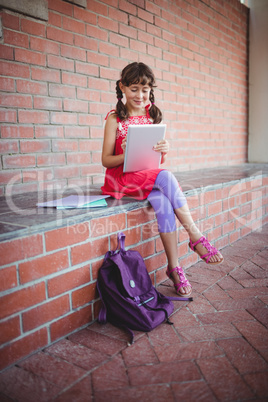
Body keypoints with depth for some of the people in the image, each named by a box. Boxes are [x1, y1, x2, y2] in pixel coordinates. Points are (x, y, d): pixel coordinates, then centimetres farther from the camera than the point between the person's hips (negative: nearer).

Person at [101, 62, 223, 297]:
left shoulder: (154, 117, 11)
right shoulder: (115, 119, 0)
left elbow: (160, 161, 8)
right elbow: (106, 160, -5)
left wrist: (165, 150, -16)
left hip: (150, 176, 4)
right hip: (123, 178, -3)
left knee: (164, 203, -29)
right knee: (166, 177, -31)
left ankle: (174, 267, -19)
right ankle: (195, 236, -23)